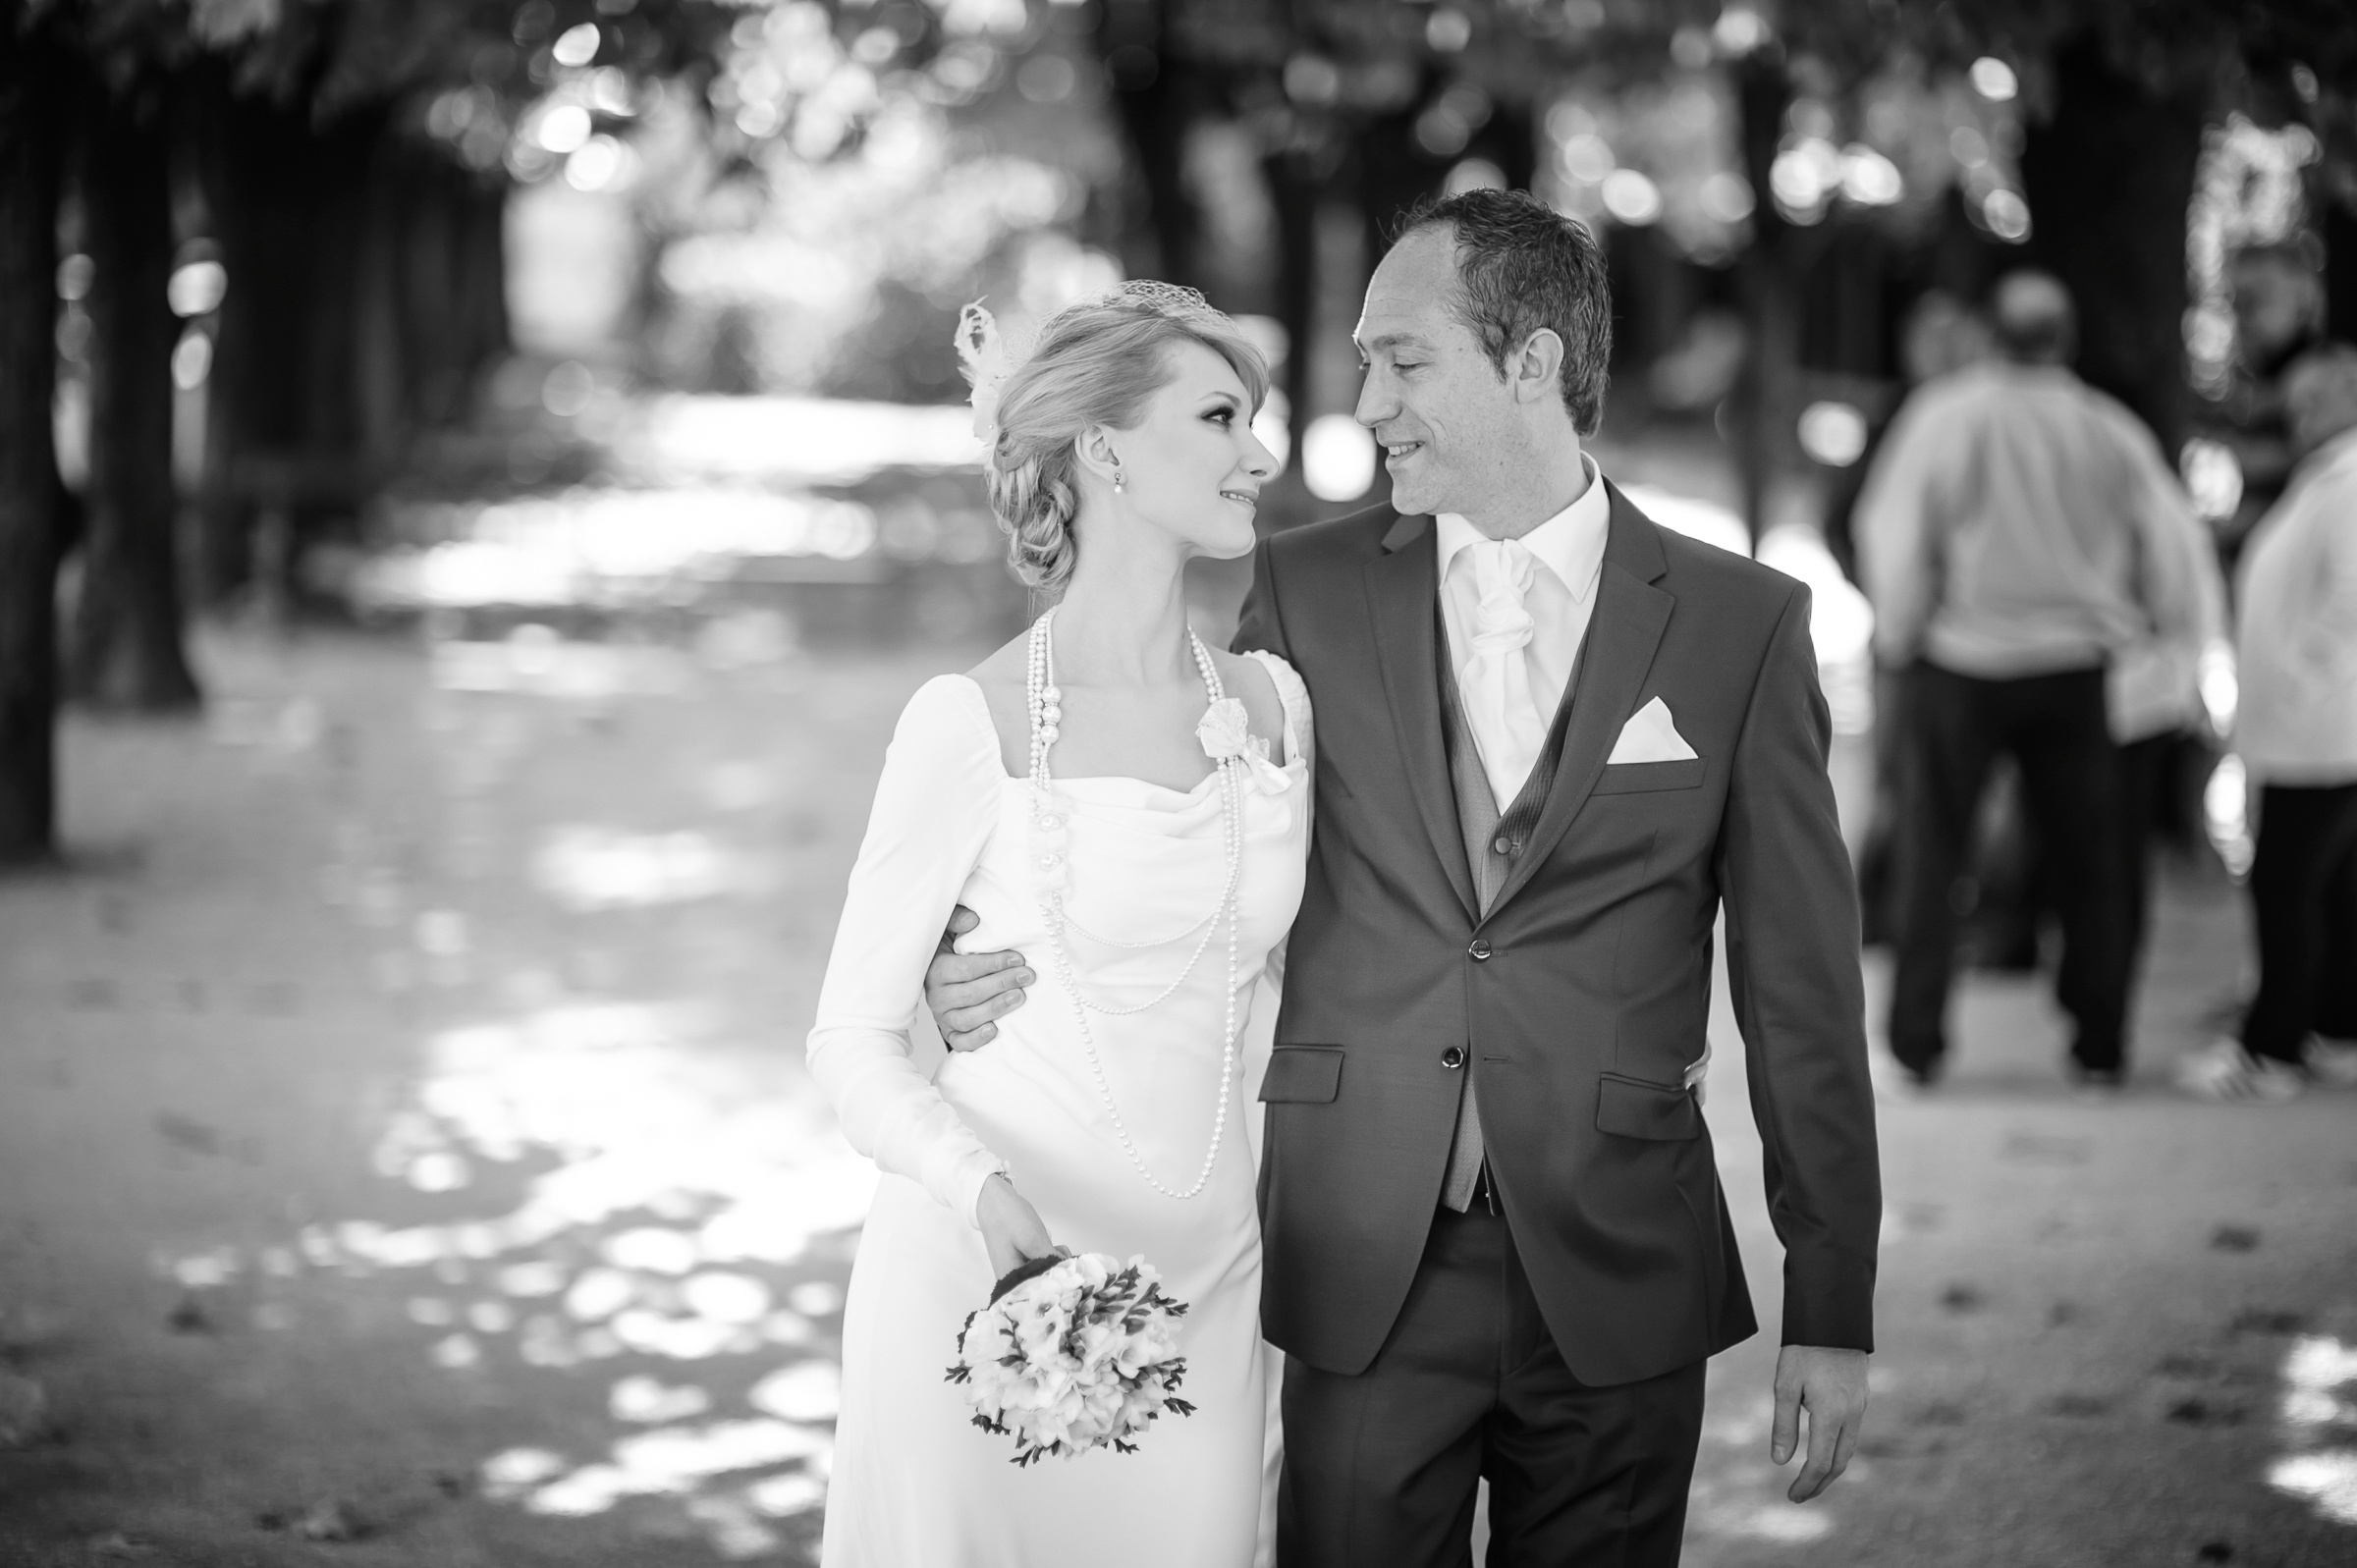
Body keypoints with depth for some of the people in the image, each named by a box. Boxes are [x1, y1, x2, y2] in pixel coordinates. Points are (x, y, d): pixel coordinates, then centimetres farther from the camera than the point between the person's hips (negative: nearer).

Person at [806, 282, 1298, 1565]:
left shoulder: (1273, 704, 6)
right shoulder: (972, 724, -9)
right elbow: (854, 1041, -6)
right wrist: (987, 1194, -23)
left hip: (1205, 1290, 4)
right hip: (988, 1282, -4)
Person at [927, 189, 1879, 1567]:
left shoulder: (1741, 623, 0)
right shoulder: (1306, 592, 4)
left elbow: (1802, 988, 1)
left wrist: (1834, 1307, 0)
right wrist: (1001, 960, -9)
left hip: (1614, 1282, -1)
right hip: (1362, 1271, 1)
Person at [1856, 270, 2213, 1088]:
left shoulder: (1941, 416, -9)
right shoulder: (2112, 430, -4)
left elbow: (1892, 533, -6)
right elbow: (2168, 547, 2)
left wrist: (1896, 636, 7)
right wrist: (2172, 633, 18)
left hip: (1961, 661, -2)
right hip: (2077, 666, 2)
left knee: (1931, 857, 7)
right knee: (2085, 860, 11)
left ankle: (1916, 1042, 5)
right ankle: (2099, 1044, 13)